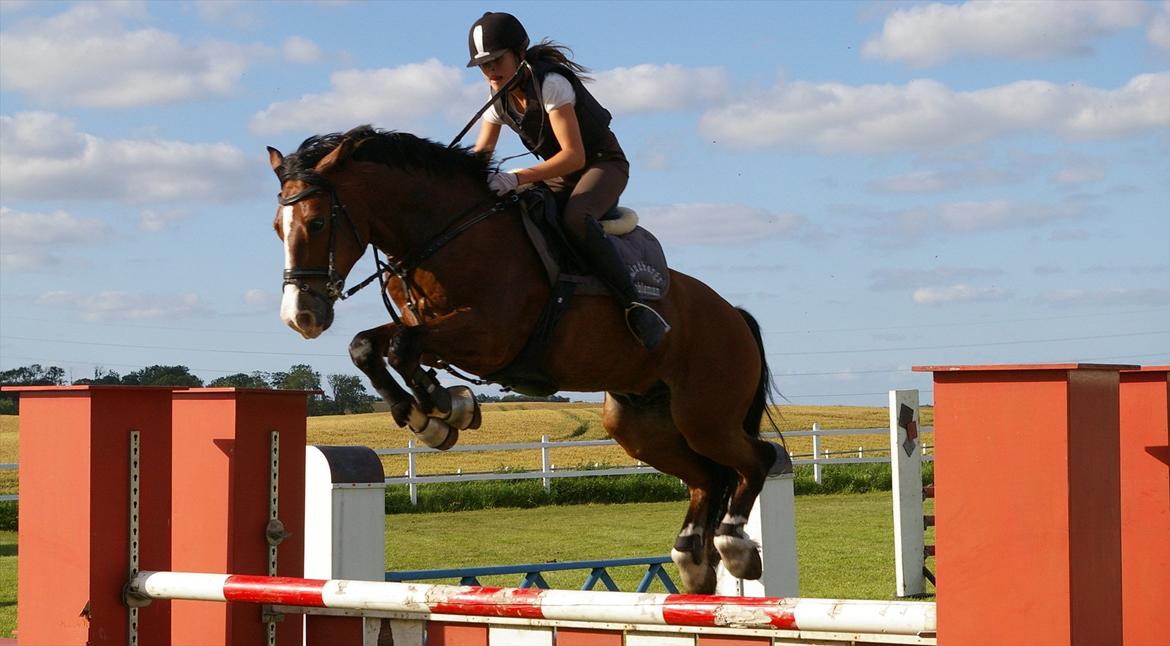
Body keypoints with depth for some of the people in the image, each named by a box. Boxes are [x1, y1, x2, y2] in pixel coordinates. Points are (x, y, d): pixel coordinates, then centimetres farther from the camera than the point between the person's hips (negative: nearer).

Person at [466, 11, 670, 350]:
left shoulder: (550, 84, -24)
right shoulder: (500, 100, 0)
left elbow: (574, 155, -31)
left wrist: (517, 178, -41)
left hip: (603, 164, -8)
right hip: (561, 176, 8)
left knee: (575, 219, -38)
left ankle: (635, 306, -34)